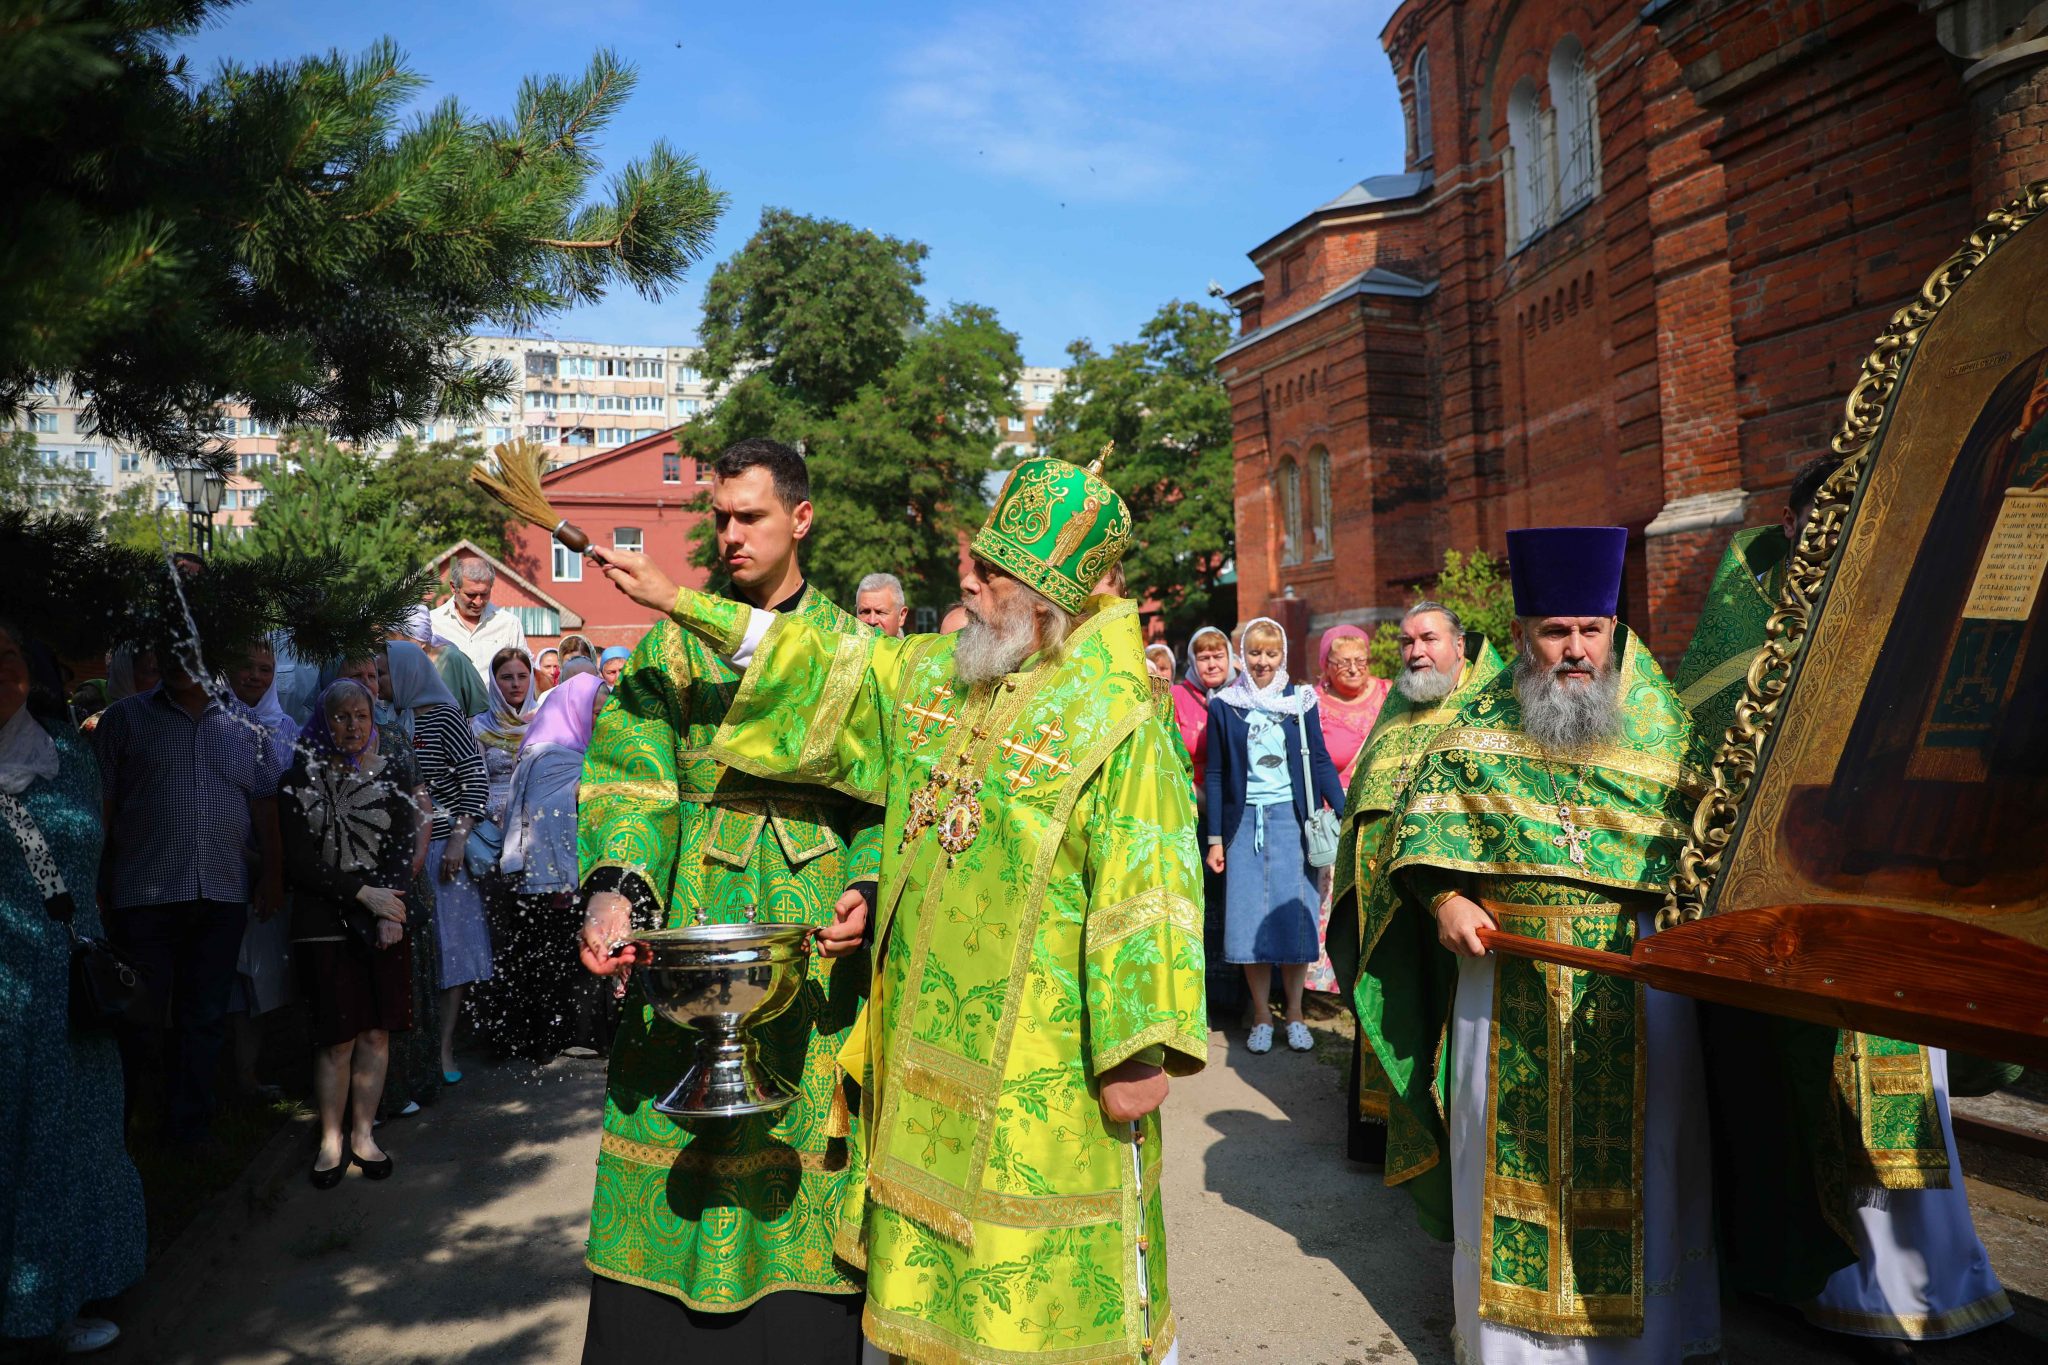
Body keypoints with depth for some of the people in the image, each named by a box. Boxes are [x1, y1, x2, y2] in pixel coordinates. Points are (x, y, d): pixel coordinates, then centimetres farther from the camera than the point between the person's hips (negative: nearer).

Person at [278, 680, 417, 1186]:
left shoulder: (394, 773, 7)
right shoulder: (301, 779, 2)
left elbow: (404, 847, 3)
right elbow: (299, 862, -4)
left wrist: (391, 910, -10)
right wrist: (363, 893, -11)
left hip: (385, 921, 2)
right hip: (325, 921, -2)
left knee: (377, 1032, 3)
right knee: (337, 1037, -2)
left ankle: (363, 1135, 17)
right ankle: (331, 1141, 13)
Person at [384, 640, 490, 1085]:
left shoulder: (443, 716, -5)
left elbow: (476, 779, -10)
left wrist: (458, 840, -17)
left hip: (441, 848, -5)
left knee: (448, 946, 1)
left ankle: (444, 1049, 5)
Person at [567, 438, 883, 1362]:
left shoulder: (855, 650, 8)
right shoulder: (673, 644, 8)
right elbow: (633, 778, -3)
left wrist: (866, 886, -13)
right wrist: (617, 887, -19)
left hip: (811, 940, 0)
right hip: (690, 938, 0)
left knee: (802, 1137, 3)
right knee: (679, 1146, 2)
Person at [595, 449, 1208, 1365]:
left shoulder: (1116, 717, -17)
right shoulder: (934, 672, 4)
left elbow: (1145, 894, -19)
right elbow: (834, 669, 15)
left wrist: (1139, 1054, -19)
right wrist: (677, 602, 14)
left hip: (1040, 1060, -7)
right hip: (926, 1036, 7)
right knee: (928, 1271, 20)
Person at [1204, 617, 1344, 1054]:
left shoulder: (1300, 702, 5)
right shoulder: (1224, 706, 5)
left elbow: (1321, 762, 5)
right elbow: (1214, 775, 6)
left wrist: (1344, 816, -5)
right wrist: (1214, 839, 2)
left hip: (1293, 820, 0)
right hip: (1245, 821, 0)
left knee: (1294, 916, 1)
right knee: (1249, 919, 0)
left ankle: (1295, 1014, 15)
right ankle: (1261, 1017, 12)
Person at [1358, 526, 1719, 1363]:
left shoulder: (1657, 720, 3)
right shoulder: (1480, 724, 2)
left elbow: (1700, 826, 7)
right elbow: (1426, 812, 3)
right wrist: (1445, 896, -12)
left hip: (1635, 971, 0)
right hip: (1508, 965, 0)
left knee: (1634, 1147, 8)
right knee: (1512, 1141, 8)